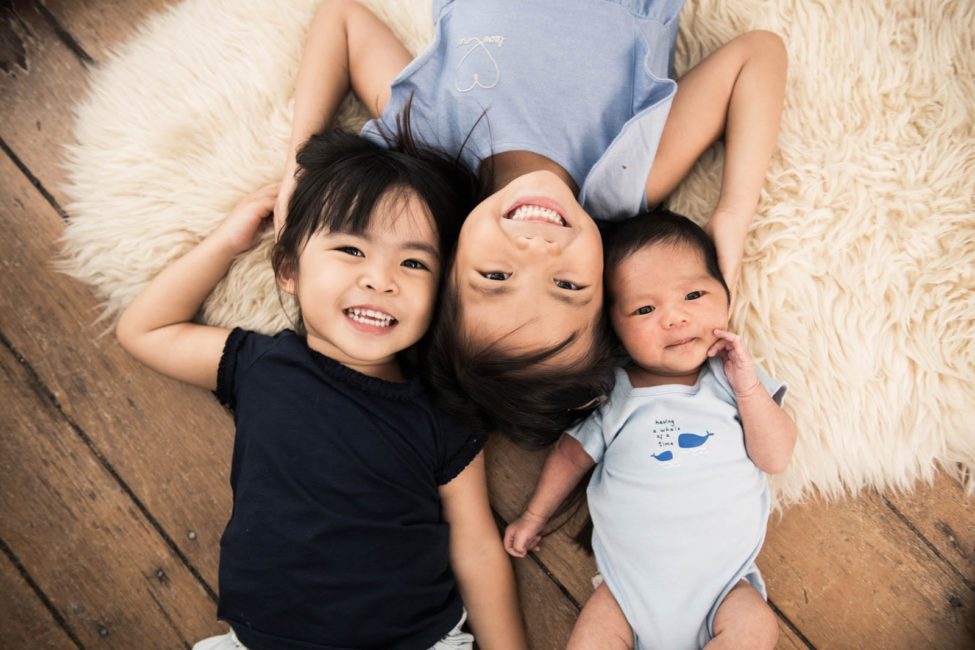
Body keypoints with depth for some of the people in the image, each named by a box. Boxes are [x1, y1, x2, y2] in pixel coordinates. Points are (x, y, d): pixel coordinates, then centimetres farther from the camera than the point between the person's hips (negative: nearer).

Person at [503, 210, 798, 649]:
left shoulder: (732, 377, -2)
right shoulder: (612, 394, -4)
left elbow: (775, 458, -6)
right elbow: (571, 455, 9)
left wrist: (748, 388, -18)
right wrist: (533, 517, 17)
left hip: (722, 578, 1)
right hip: (631, 580, 0)